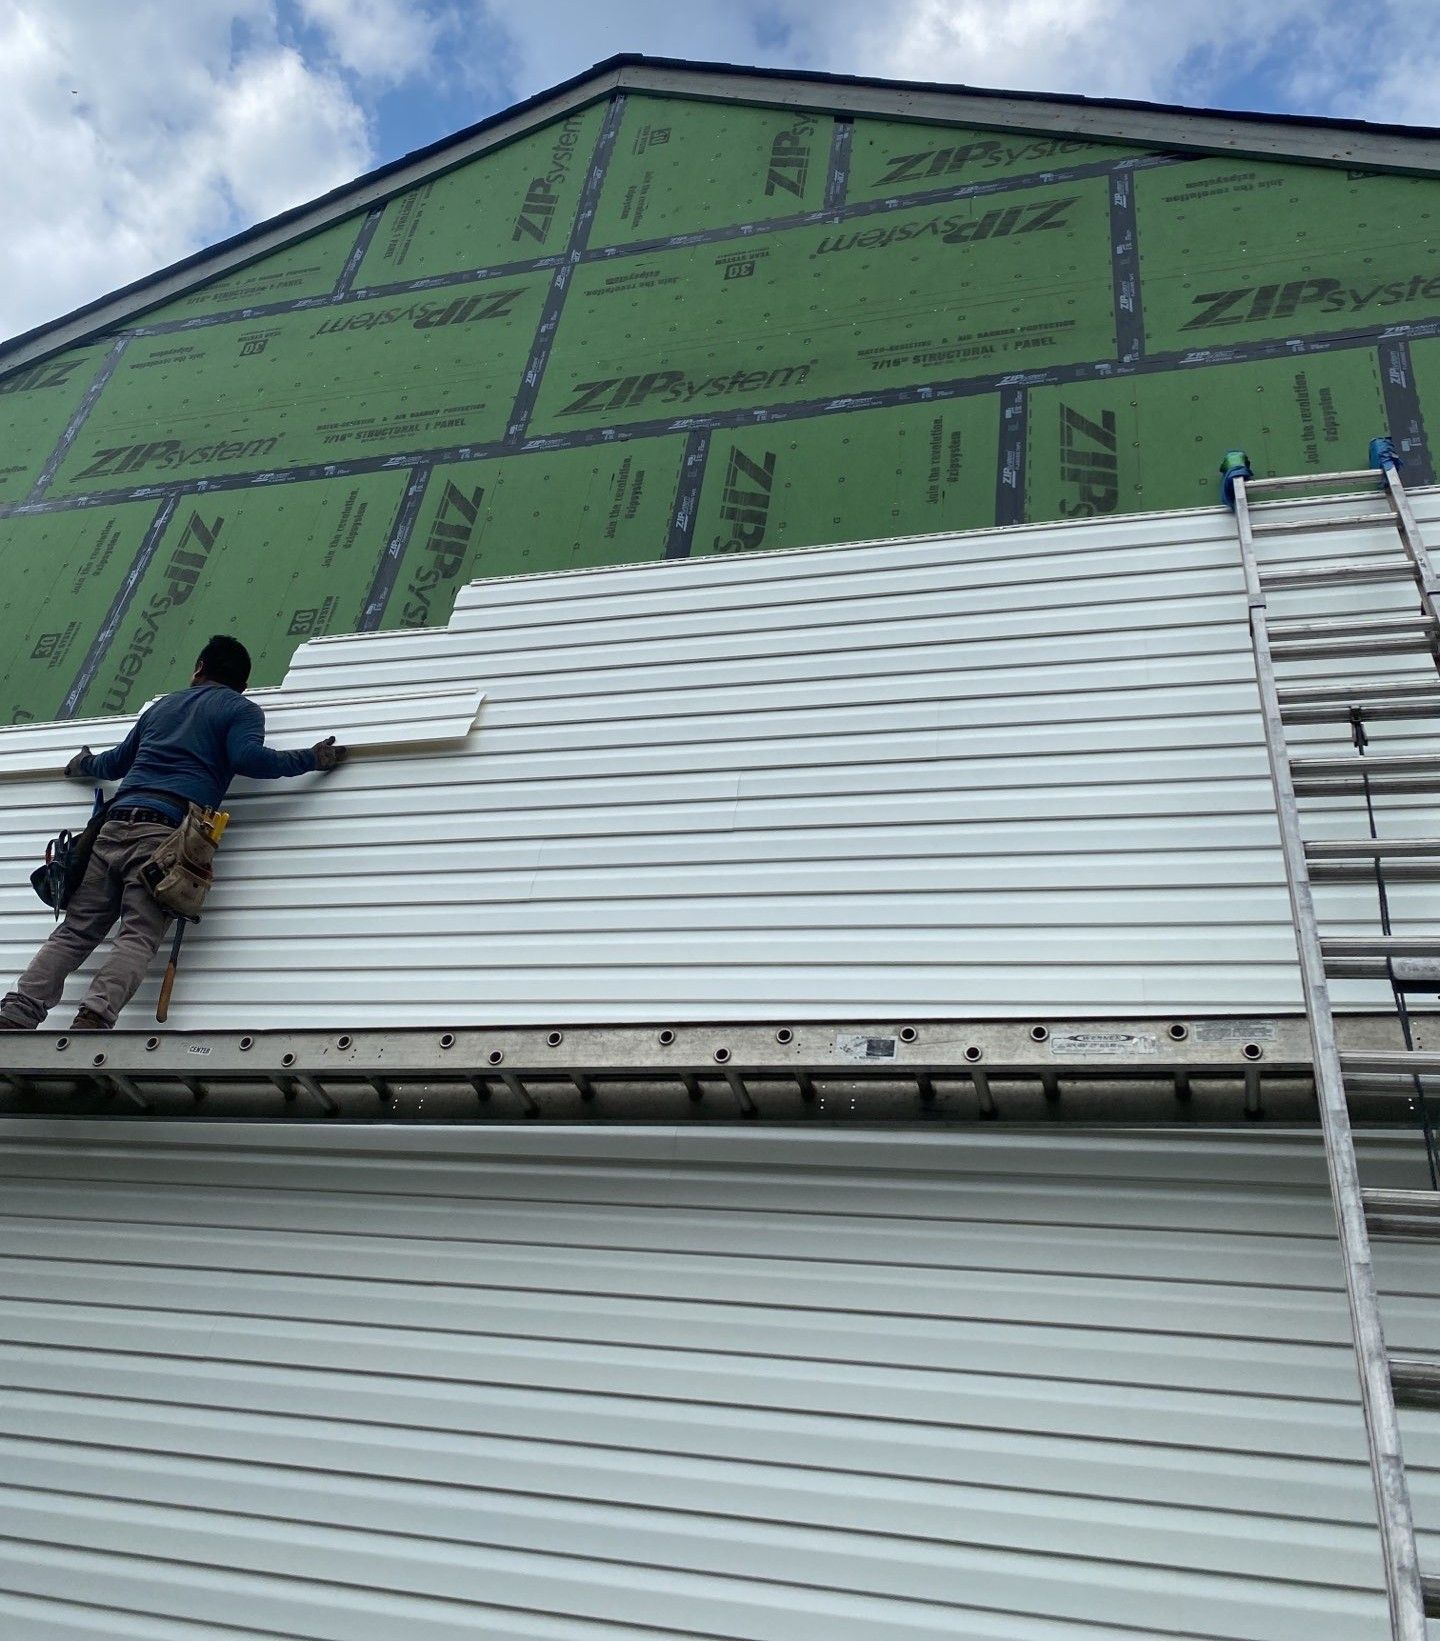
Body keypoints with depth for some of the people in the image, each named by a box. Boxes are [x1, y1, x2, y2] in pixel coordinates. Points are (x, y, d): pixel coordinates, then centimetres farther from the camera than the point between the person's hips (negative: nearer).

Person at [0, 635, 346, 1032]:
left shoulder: (163, 705, 32)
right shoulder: (242, 709, 15)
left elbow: (116, 763, 42)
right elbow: (247, 758, -6)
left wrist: (84, 766, 64)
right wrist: (312, 759, 3)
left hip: (116, 823, 5)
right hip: (167, 830, -5)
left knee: (74, 932, 3)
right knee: (138, 938, -14)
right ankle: (93, 1017, -33)